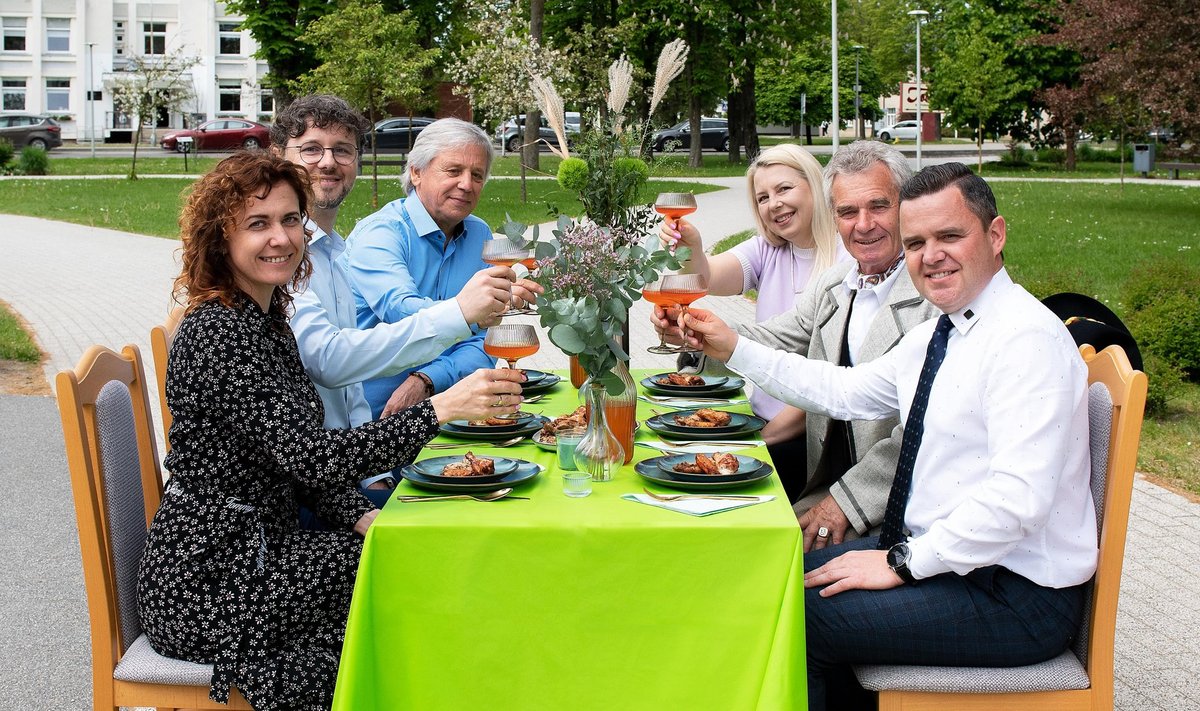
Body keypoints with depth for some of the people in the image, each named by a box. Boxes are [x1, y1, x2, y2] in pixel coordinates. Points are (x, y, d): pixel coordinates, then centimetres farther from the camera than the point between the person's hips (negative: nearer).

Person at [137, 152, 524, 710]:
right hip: (206, 586, -8)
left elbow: (298, 459, 12)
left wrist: (362, 517, -5)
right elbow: (311, 456, -30)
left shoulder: (267, 319, 10)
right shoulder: (217, 333, -21)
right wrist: (442, 407, -37)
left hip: (256, 549, 8)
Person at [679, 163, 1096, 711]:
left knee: (797, 617, -15)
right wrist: (734, 350, 15)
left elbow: (1017, 500, -27)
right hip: (939, 551, 9)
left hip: (1015, 594, -9)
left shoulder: (1028, 338, -21)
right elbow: (846, 391, 18)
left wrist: (902, 562, -21)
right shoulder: (936, 334, 8)